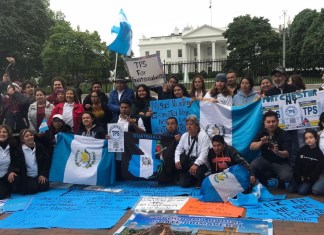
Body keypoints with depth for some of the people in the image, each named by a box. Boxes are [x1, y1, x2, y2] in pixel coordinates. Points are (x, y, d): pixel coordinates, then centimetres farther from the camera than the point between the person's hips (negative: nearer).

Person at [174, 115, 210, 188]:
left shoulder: (203, 136, -14)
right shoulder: (184, 136, 3)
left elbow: (204, 153, -22)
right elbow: (179, 149, 2)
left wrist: (196, 164, -34)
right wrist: (177, 160, -16)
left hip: (200, 162, -4)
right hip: (188, 161, 4)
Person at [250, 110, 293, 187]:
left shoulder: (284, 134, -12)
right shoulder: (262, 133, 0)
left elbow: (286, 154, -19)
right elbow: (252, 147, -8)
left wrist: (277, 152, -42)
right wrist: (261, 142, -28)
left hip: (281, 162, -2)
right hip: (265, 160, 3)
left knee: (287, 177, -31)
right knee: (252, 167, -28)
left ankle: (281, 183, 9)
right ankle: (263, 183, 4)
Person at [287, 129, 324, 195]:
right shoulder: (301, 150, 3)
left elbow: (318, 170, -8)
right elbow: (297, 165, 2)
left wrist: (307, 179, -13)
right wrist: (299, 178, -9)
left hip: (311, 178, -3)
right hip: (299, 177, 3)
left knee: (302, 191, -22)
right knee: (291, 190, -12)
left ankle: (309, 185, 6)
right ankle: (301, 184, 13)